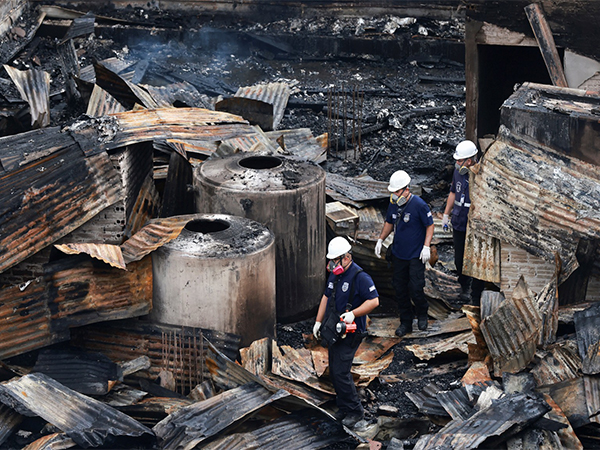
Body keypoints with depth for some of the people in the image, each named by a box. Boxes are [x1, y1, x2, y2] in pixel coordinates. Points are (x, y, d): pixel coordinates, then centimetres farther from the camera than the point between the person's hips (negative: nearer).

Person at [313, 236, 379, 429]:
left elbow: (374, 301, -21)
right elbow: (326, 297, 19)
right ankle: (343, 408, 23)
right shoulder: (334, 274, 10)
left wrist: (352, 314, -28)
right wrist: (318, 322, 15)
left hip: (350, 333, -9)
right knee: (334, 372, 11)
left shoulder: (360, 277, -17)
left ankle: (355, 411, 1)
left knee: (341, 372, -11)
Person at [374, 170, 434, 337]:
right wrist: (380, 240, 7)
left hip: (416, 255, -6)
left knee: (415, 289, -8)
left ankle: (422, 314, 22)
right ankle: (406, 322, 22)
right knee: (400, 289, 9)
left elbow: (430, 226, -9)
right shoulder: (393, 204, 2)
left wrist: (426, 247, -16)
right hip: (398, 254, 6)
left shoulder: (419, 205, -16)